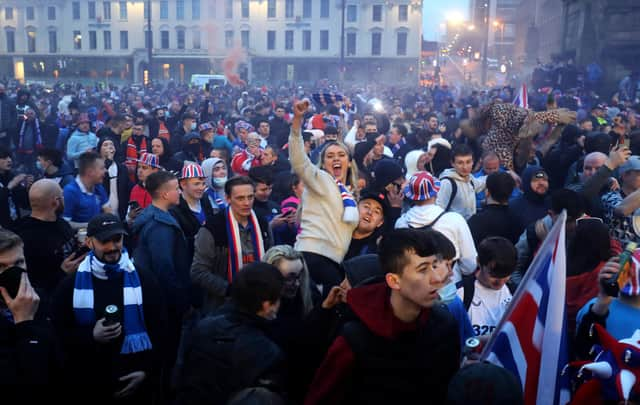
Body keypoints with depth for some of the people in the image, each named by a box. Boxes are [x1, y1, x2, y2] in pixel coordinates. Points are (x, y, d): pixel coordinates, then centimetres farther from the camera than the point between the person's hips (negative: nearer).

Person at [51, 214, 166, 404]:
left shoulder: (144, 280, -1)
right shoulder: (70, 285, 0)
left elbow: (159, 330, 1)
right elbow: (58, 332, 1)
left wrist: (148, 371, -7)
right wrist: (91, 336, -16)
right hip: (88, 382, 0)